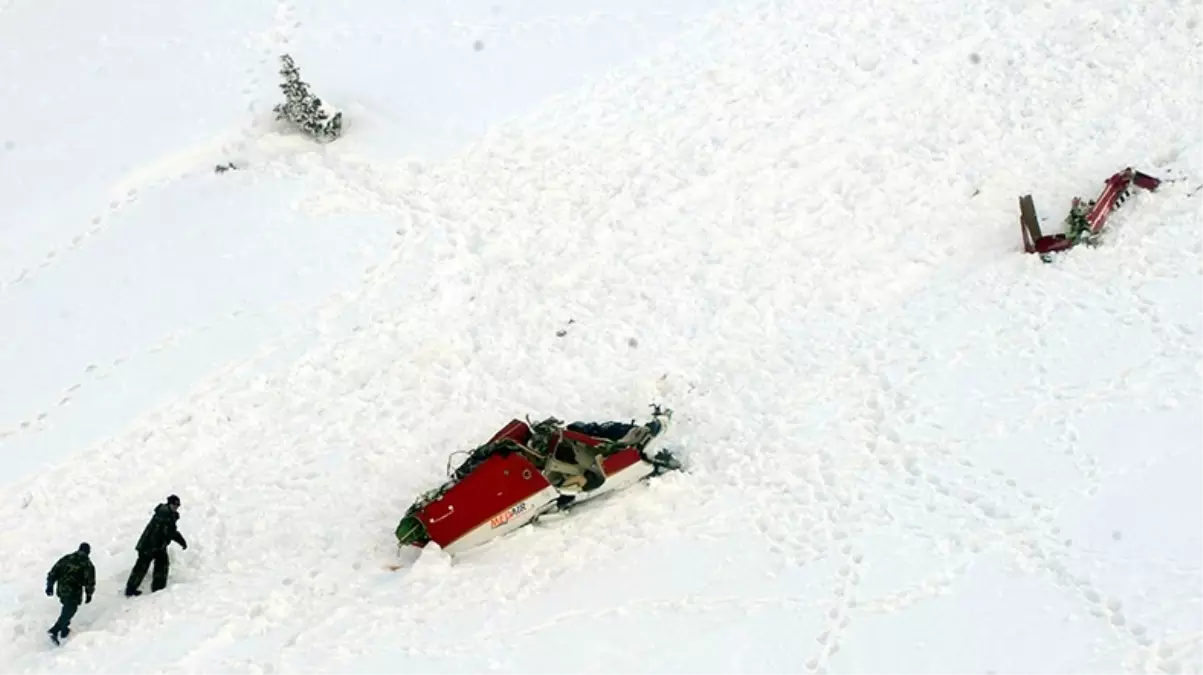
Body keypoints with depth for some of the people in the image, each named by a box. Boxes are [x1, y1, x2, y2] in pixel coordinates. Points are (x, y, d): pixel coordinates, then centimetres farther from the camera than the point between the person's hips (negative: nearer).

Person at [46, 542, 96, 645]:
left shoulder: (66, 558, 8)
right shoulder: (87, 564, -6)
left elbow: (53, 572, 7)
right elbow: (90, 581, -7)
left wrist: (50, 585, 15)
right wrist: (89, 594, 7)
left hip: (61, 590, 6)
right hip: (74, 593, -6)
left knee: (67, 609, 26)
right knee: (69, 611, 3)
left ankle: (64, 630, 33)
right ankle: (54, 631, -8)